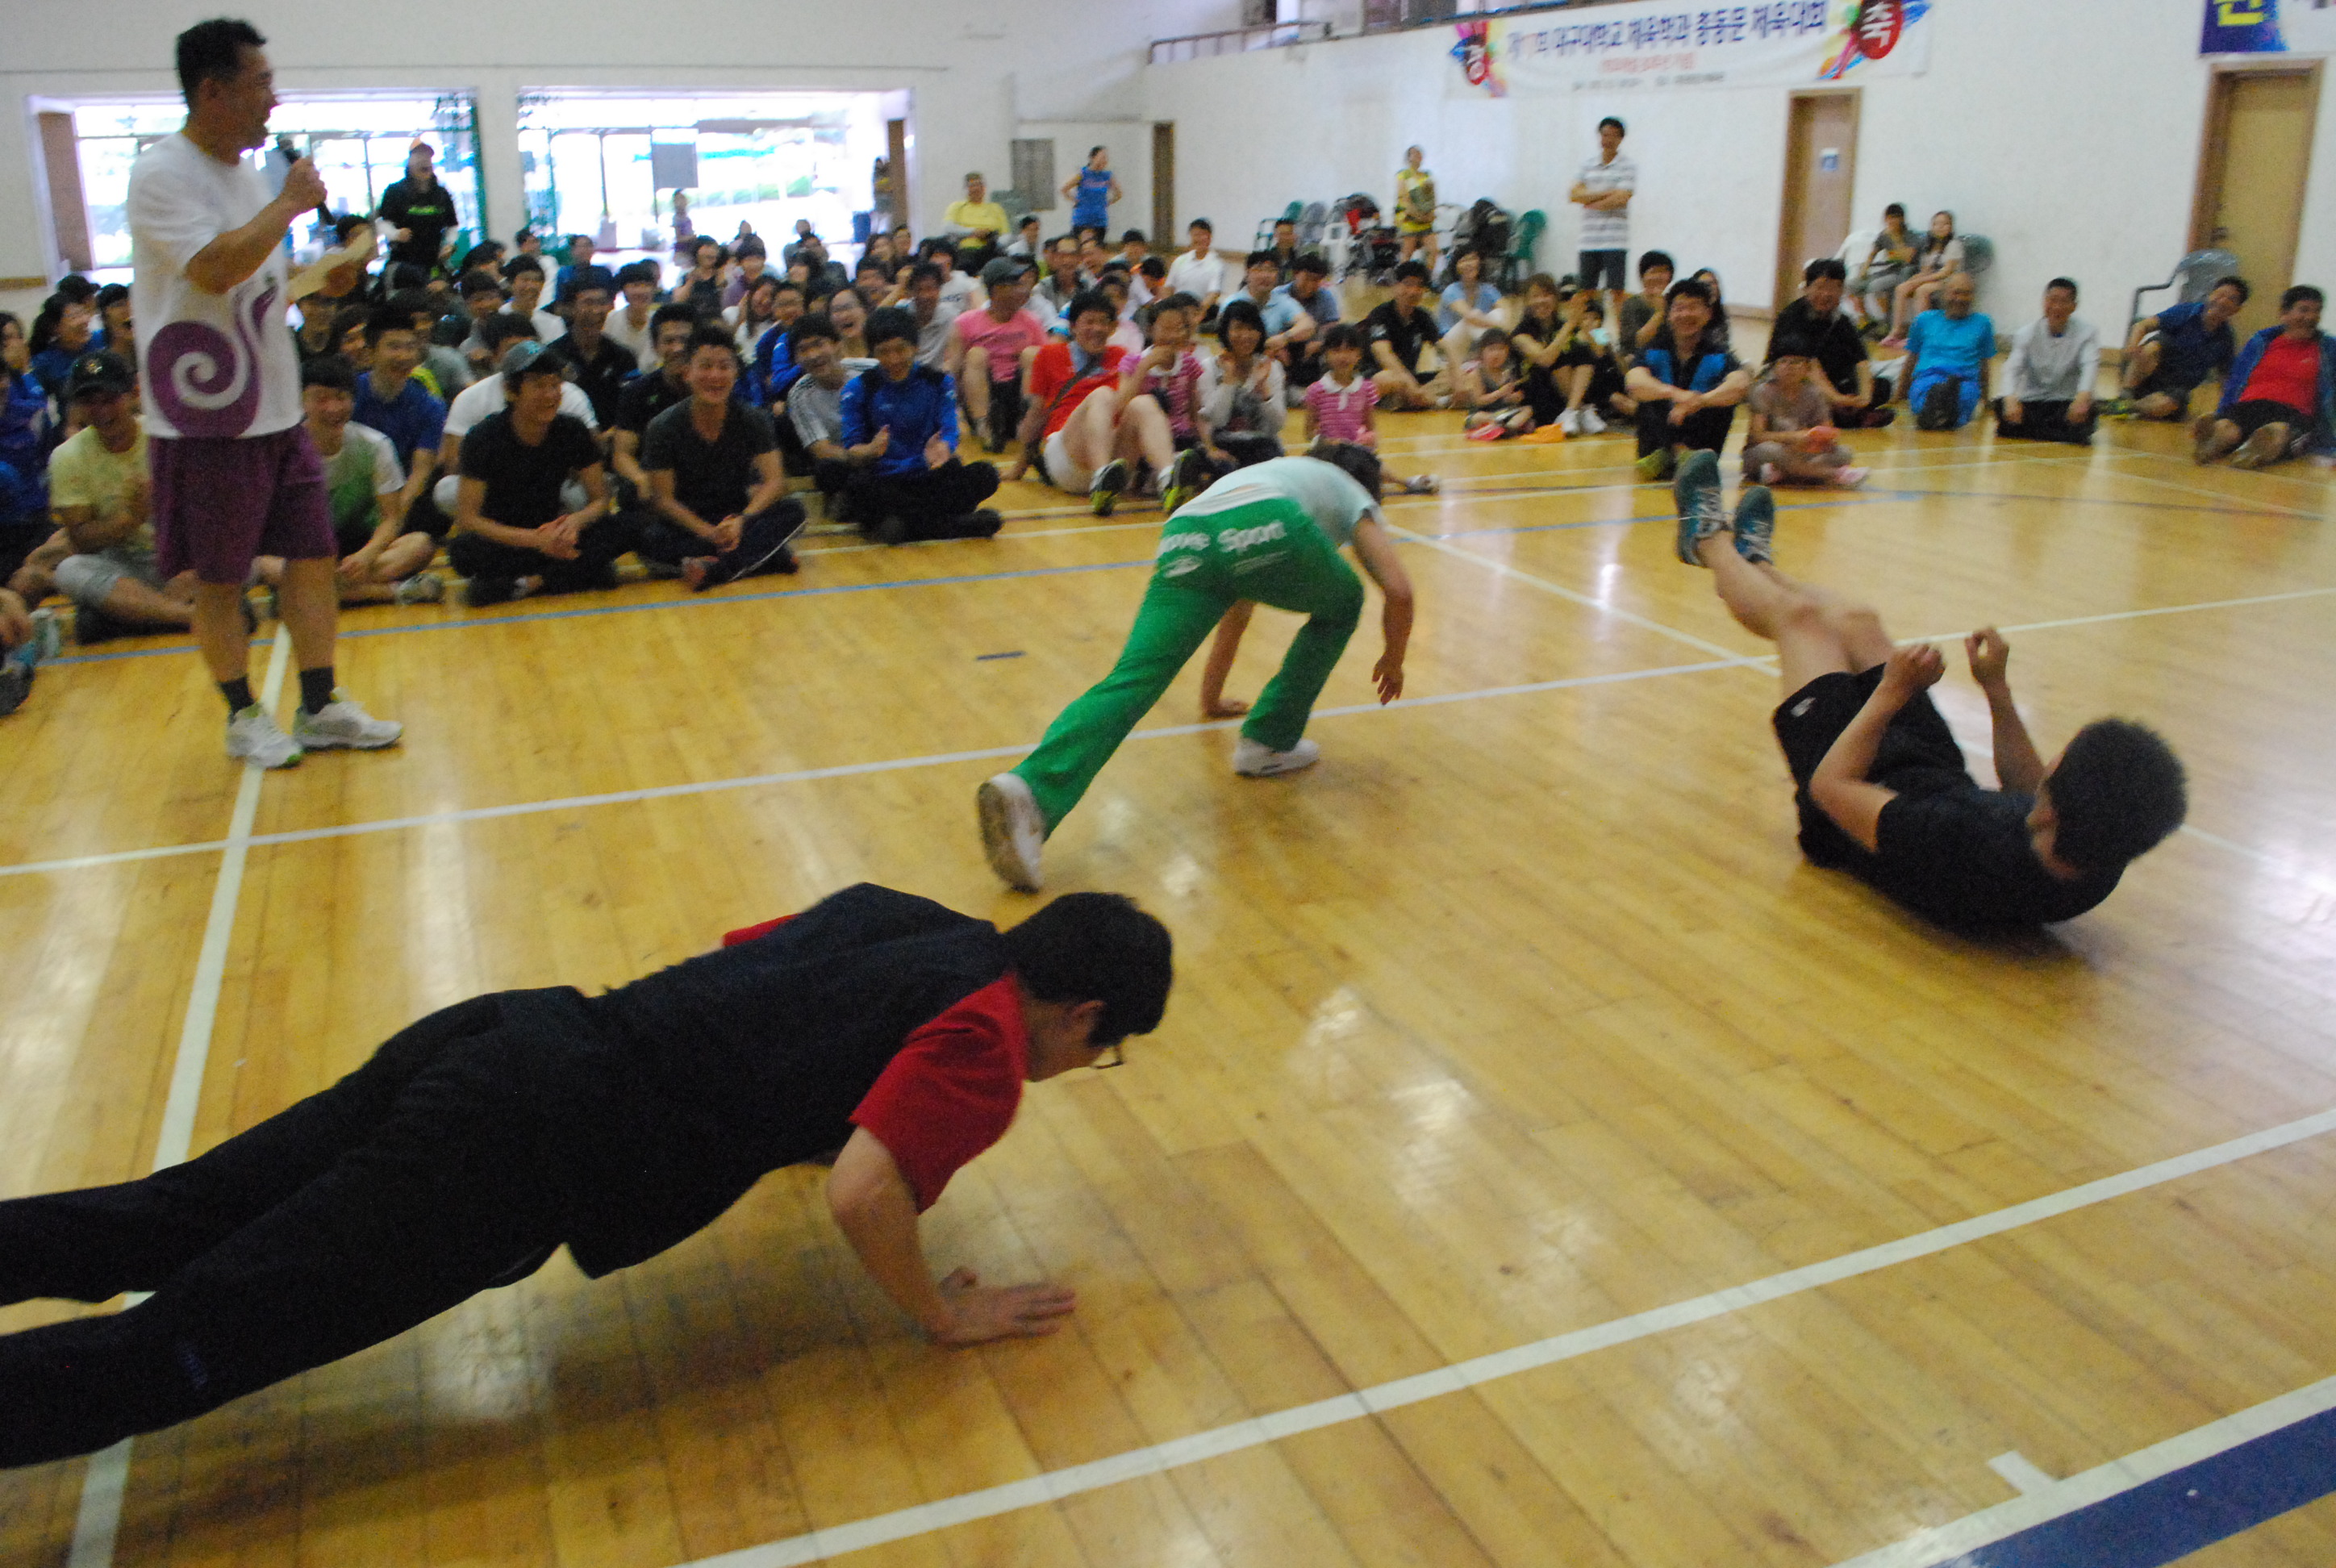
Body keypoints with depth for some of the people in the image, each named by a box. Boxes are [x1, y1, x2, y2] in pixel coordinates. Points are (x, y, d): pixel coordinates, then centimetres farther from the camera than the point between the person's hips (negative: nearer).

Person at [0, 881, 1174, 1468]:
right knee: (172, 1355, -6)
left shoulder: (905, 917, 15)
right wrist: (946, 1319, -5)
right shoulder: (984, 1046, -9)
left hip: (496, 1037, 8)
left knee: (146, 1230, 12)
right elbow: (861, 1195, -23)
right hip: (529, 1150, -8)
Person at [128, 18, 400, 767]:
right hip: (208, 423, -8)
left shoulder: (246, 174, 13)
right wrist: (289, 203, -18)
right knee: (219, 580, 3)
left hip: (277, 413, 8)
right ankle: (244, 717, 17)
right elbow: (214, 268, -27)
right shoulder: (161, 174, -13)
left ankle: (320, 708, 19)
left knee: (313, 556, 8)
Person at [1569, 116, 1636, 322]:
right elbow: (1574, 195, 0)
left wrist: (1591, 202, -2)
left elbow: (1621, 199, -10)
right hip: (1589, 240, 4)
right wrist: (1606, 193, -8)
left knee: (1616, 291, -6)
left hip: (1615, 241, -4)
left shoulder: (1628, 167, 2)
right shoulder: (1586, 165, 13)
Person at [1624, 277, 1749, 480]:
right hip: (1660, 439, 0)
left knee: (1728, 393, -19)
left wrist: (1699, 401, -39)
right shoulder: (1655, 352, 2)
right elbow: (1635, 382, -20)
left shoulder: (1718, 355, 0)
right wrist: (1674, 393, -39)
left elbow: (1741, 384, -23)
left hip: (1700, 439, 0)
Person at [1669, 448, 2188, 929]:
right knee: (1855, 621, 17)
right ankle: (1754, 563, 50)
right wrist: (1998, 690, -4)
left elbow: (1830, 785, -33)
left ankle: (1711, 541, 40)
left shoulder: (1970, 856, -49)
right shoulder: (2100, 866, -29)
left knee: (1801, 615, 7)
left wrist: (1891, 693, -26)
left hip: (1850, 804, -5)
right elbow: (2030, 793, -2)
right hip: (1946, 786, 5)